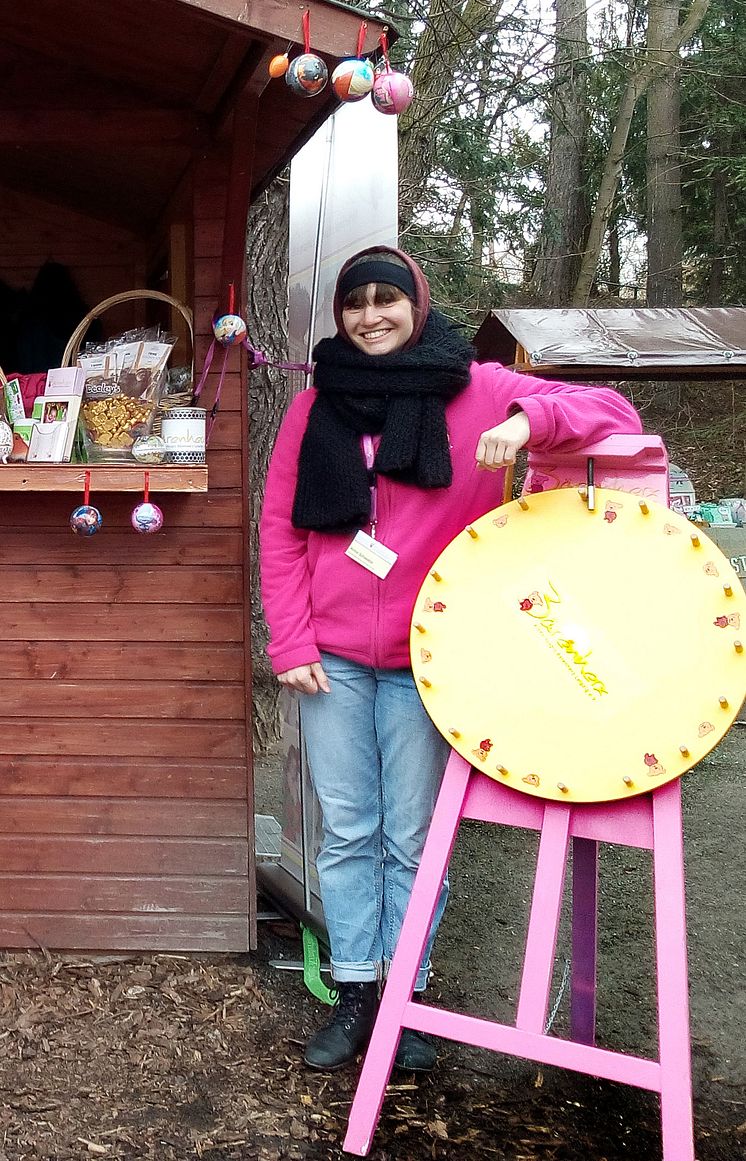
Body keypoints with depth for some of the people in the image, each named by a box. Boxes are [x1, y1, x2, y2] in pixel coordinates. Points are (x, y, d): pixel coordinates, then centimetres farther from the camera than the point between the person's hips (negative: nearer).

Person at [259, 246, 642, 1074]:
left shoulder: (474, 390, 0)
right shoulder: (316, 405, 7)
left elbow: (614, 413, -5)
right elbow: (279, 529, 6)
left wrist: (528, 418, -25)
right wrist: (290, 643, -2)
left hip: (425, 660, -2)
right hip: (331, 657, 2)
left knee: (413, 839, 6)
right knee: (347, 833, 7)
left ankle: (406, 995, 20)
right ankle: (354, 994, 20)